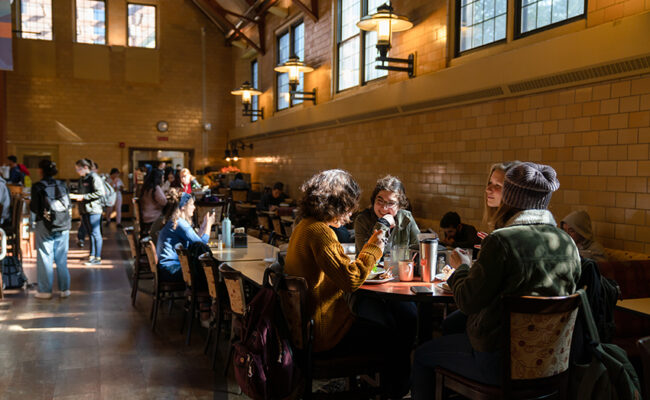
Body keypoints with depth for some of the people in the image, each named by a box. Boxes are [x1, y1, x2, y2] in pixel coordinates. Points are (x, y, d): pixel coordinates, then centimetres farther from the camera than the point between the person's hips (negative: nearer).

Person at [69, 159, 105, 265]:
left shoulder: (94, 177, -11)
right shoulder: (83, 179, 16)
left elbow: (100, 192, -19)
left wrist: (84, 196, -17)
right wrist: (74, 196, 7)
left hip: (94, 210, -9)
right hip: (84, 210, 9)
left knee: (96, 234, -4)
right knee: (90, 233, 13)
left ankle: (98, 258, 1)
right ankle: (92, 256, 19)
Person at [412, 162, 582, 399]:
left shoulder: (502, 241, -22)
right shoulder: (568, 243, -2)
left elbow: (468, 302, -20)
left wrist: (462, 268, 2)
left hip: (498, 361, -7)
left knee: (422, 355, 15)